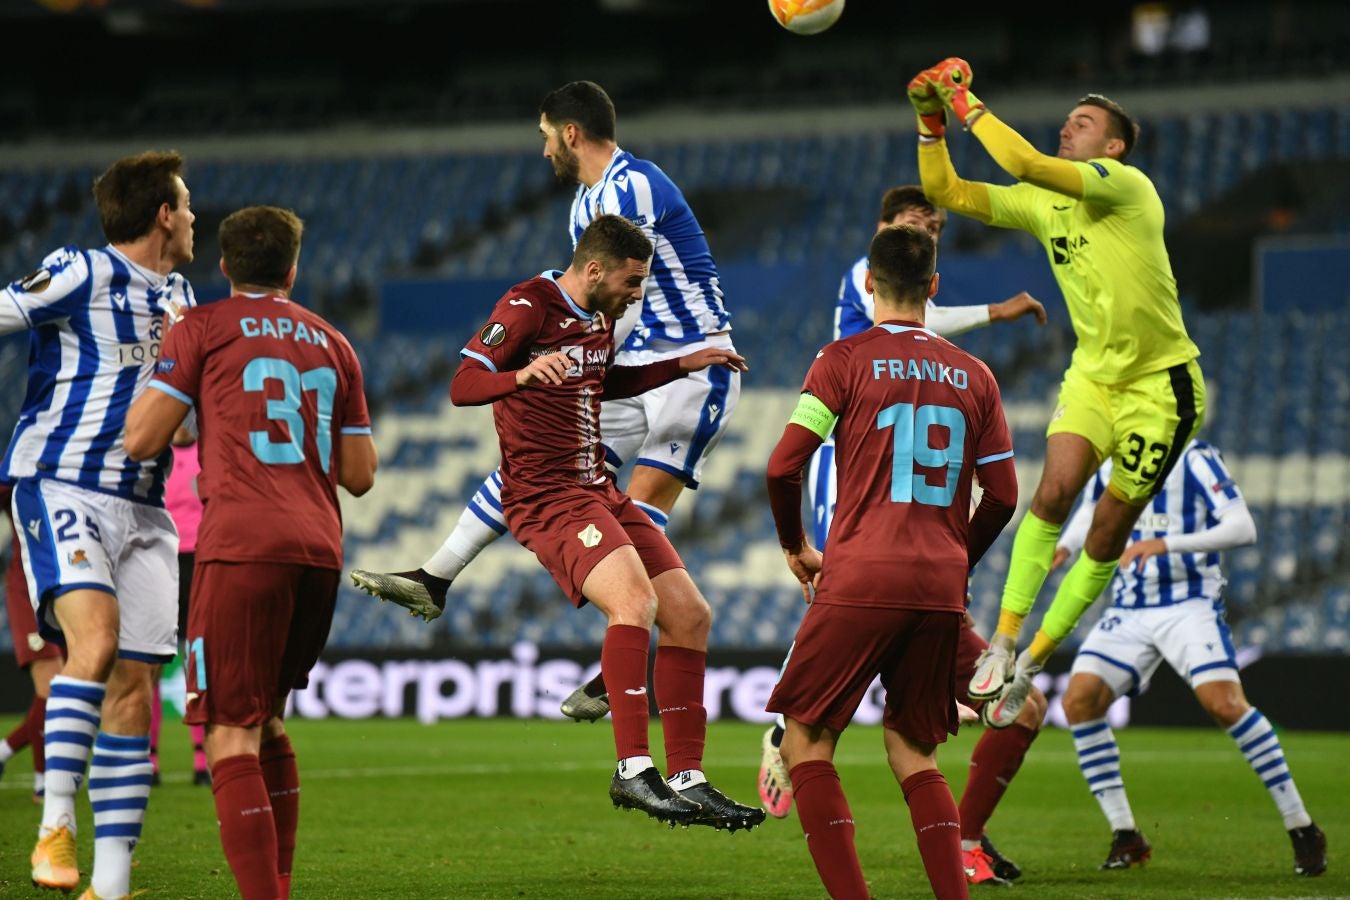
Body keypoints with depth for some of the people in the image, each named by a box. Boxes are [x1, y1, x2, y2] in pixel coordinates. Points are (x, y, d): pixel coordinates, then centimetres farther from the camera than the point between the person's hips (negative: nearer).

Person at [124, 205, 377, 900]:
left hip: (241, 546, -6)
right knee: (266, 721, 21)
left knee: (230, 736, -8)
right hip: (319, 550, 6)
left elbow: (142, 439, -1)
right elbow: (359, 475, 20)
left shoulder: (202, 329, 3)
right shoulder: (332, 342, 19)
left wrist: (157, 374, 18)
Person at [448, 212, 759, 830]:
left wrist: (683, 366, 30)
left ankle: (687, 781, 10)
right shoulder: (527, 307, -12)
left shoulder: (601, 315, 14)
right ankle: (632, 770, -29)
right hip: (546, 496, -9)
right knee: (635, 599, -29)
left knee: (691, 616, 4)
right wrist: (522, 374, -42)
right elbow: (462, 387, -22)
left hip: (599, 492, 9)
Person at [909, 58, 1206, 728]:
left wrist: (971, 107, -22)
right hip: (1093, 373, 5)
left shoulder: (1125, 184, -16)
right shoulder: (1041, 201, 6)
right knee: (1053, 492, -18)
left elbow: (1027, 166, -30)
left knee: (1109, 534, -1)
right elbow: (946, 192, 8)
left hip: (1159, 382, -5)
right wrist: (931, 120, -5)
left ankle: (1031, 664, 9)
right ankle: (1004, 643, -16)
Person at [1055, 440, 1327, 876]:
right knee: (1079, 699, -12)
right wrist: (1065, 546, 6)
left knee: (1224, 703, -23)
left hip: (1189, 605, -6)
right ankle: (1126, 836, 0)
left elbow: (1242, 528, -21)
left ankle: (1302, 829, -10)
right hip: (1129, 608, 6)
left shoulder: (1193, 456, -12)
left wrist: (1167, 544, -31)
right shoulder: (1109, 459, 6)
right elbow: (1092, 508, 27)